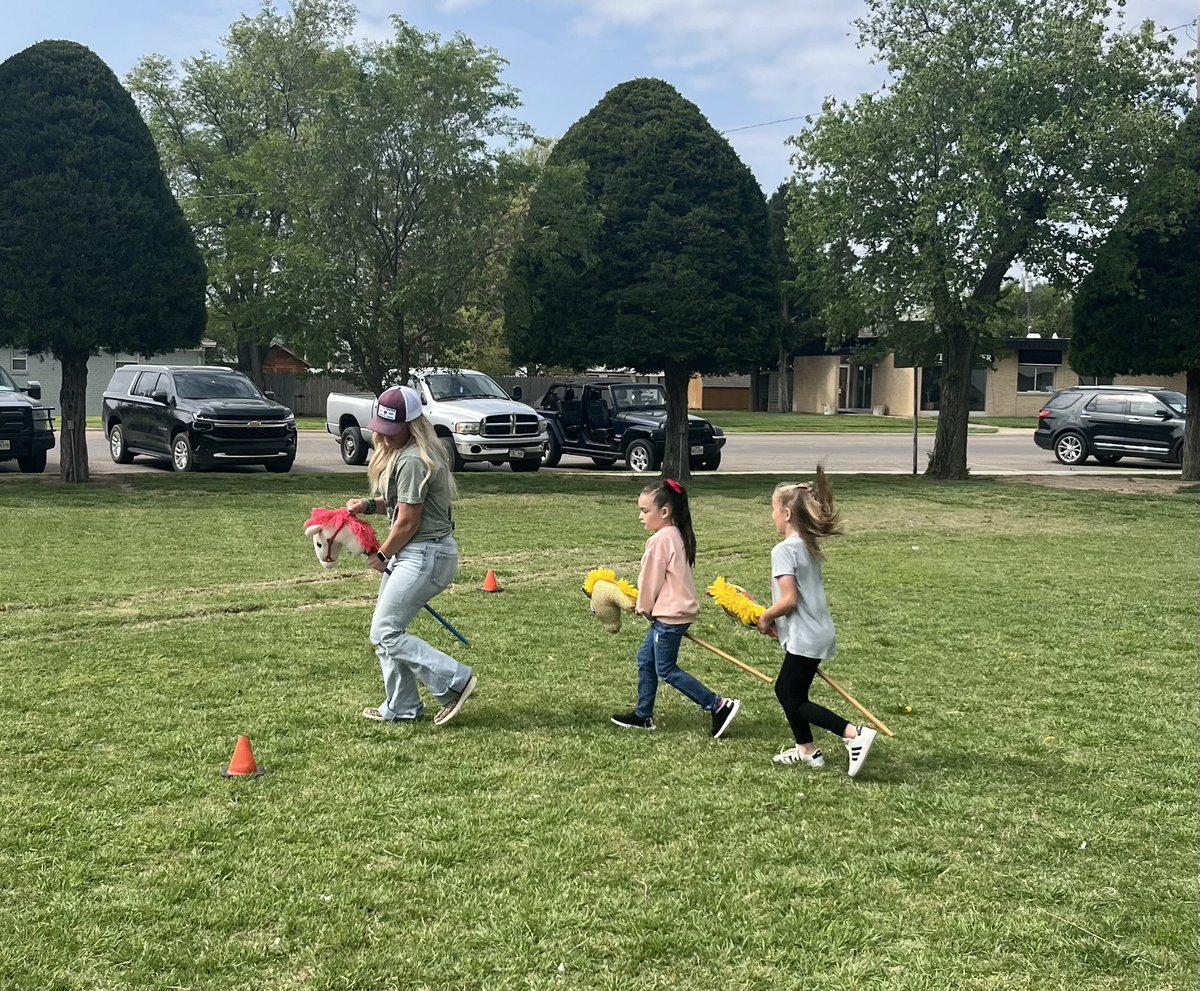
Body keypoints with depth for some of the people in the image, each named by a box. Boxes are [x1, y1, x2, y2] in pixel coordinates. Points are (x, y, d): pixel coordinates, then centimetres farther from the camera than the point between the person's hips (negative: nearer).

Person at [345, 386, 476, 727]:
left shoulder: (412, 461, -20)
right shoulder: (398, 452, 12)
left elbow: (408, 521, -17)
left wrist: (382, 556, -3)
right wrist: (368, 505, 5)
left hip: (426, 555, -11)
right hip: (411, 554, 11)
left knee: (385, 632, -8)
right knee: (387, 630, 14)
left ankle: (454, 681, -5)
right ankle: (401, 708, 22)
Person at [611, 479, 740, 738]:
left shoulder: (661, 539, -20)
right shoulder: (677, 535, 9)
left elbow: (651, 580, -13)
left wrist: (643, 607, 4)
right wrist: (646, 604, 15)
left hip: (669, 614, -10)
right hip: (678, 608, 10)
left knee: (666, 669, -1)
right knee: (646, 658, 17)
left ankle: (719, 706, -3)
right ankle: (643, 715, 25)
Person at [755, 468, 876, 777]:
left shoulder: (784, 550, -18)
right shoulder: (808, 545, 10)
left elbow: (788, 600, -24)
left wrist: (765, 618, -7)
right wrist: (776, 619, 12)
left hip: (805, 638, -9)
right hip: (818, 632, 9)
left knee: (795, 701, 0)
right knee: (785, 689, 20)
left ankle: (855, 734, -10)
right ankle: (806, 749, 27)